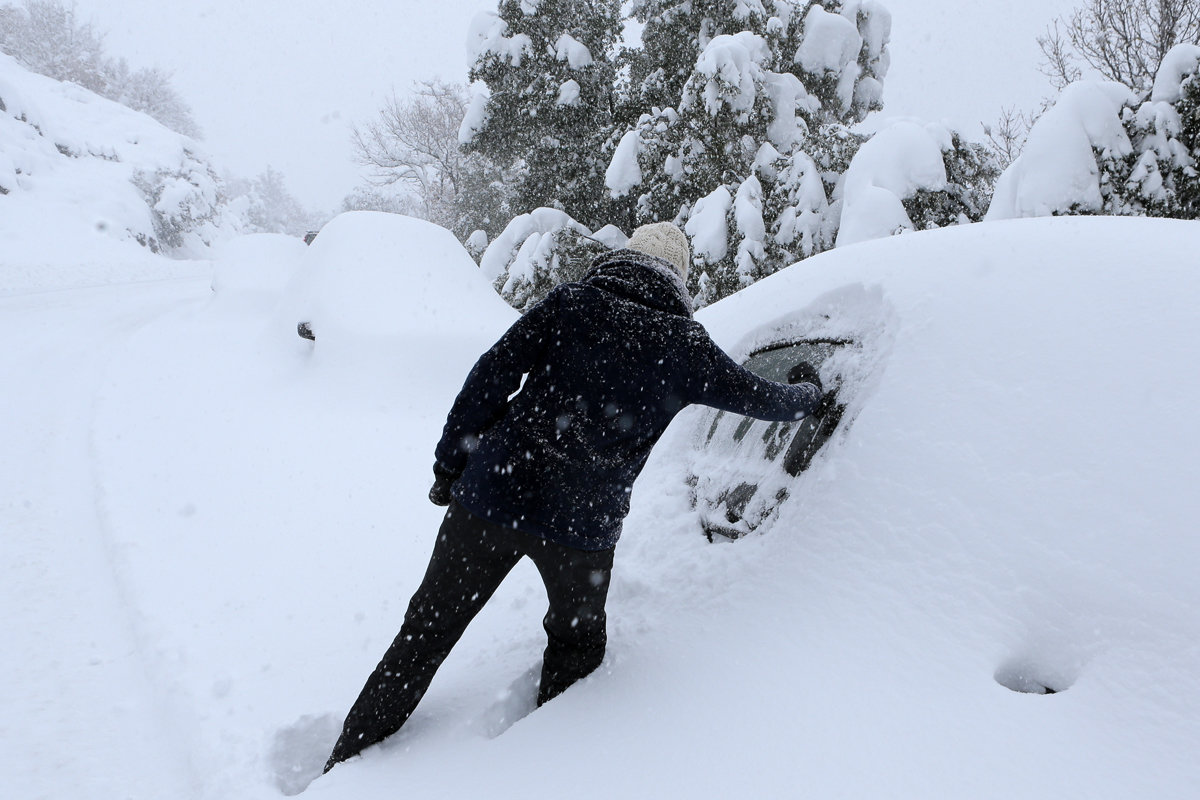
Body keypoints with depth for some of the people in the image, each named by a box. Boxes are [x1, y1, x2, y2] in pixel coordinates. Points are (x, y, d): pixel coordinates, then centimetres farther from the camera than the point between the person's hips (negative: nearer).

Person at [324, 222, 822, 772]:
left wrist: (450, 462, 4)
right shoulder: (685, 345, 2)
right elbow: (762, 400, 15)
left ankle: (347, 766, 24)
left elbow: (491, 376, -3)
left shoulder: (571, 302, 2)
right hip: (582, 527, -1)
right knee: (577, 642, 26)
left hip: (492, 494, 1)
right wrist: (808, 391, 37)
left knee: (427, 632, 14)